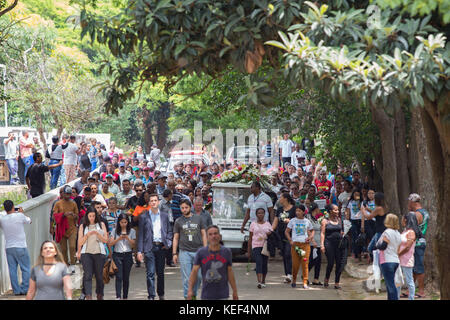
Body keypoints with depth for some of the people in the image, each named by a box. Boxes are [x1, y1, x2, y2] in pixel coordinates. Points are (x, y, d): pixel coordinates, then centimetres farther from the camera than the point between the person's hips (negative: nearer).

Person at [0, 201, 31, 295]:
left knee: (12, 270, 5)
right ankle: (25, 289, 0)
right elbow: (28, 221, 7)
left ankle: (16, 290, 4)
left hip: (8, 248, 4)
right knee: (26, 269, 4)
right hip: (20, 247, -4)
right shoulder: (19, 216, -12)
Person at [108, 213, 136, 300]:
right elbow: (110, 244, -1)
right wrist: (119, 239, -16)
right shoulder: (115, 231, 6)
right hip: (117, 255, -1)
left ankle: (125, 296, 11)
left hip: (128, 255, 1)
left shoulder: (132, 231, 7)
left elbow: (133, 245, 6)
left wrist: (128, 238, -12)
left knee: (126, 277, 3)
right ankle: (118, 296, -18)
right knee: (119, 276, -12)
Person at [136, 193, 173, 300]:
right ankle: (151, 296, -4)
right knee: (150, 273, -7)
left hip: (161, 247, 2)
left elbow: (169, 231, 18)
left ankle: (161, 294, 23)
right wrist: (139, 251, -4)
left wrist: (168, 243, 1)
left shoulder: (164, 216, 11)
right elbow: (140, 235, 2)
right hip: (149, 247, -2)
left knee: (160, 273, 10)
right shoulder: (144, 217, 3)